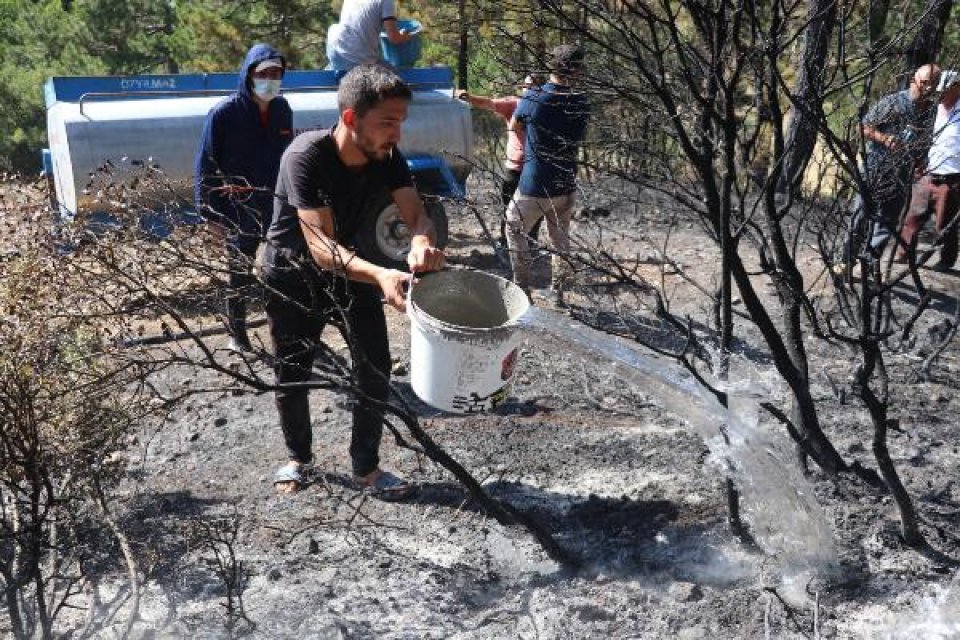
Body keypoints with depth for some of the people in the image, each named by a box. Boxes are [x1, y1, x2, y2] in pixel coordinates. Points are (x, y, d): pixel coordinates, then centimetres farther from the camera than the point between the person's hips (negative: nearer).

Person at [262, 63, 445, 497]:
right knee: (291, 374, 12)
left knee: (376, 368, -3)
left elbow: (416, 215, -23)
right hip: (292, 276, -3)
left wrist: (422, 243, -49)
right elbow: (320, 244, -40)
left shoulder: (388, 157, -18)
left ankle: (366, 466, 16)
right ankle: (298, 457, 37)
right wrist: (379, 275, -58)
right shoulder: (306, 156, -34)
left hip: (349, 269, 4)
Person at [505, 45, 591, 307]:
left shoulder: (534, 99, -15)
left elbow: (514, 126, 4)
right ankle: (557, 293, 27)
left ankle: (522, 288, 17)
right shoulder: (582, 104, -5)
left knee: (515, 230, 18)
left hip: (533, 188, -3)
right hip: (566, 188, 3)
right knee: (560, 239, 19)